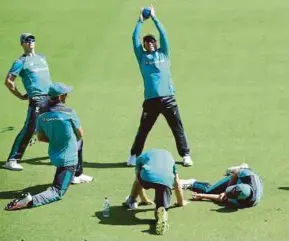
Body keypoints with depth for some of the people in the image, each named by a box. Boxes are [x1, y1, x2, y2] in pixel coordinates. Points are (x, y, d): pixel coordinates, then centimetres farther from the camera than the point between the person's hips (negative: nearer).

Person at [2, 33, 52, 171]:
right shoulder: (21, 62, 1)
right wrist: (21, 96, -2)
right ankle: (12, 160, -13)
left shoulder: (42, 58, 21)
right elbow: (8, 81, -4)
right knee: (28, 130, -13)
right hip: (36, 100, -7)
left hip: (51, 98, 7)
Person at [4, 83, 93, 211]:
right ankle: (30, 200, -32)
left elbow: (41, 138, 8)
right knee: (57, 193, -7)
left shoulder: (42, 116, -3)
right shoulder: (69, 112, -15)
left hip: (54, 156, 7)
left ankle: (77, 175, 44)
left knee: (79, 143, 33)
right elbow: (80, 134, -4)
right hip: (68, 159, -7)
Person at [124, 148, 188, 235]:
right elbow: (177, 183, 45)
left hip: (147, 177, 0)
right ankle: (161, 212, -29)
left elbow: (138, 179, 47)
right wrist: (181, 201, 58)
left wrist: (144, 199, 62)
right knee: (161, 209, 4)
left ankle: (132, 201, 42)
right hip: (166, 181, 0)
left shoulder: (142, 156, 37)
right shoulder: (169, 156, 41)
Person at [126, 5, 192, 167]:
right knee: (143, 129, 6)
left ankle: (186, 155, 10)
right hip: (150, 100, 0)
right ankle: (134, 155, 17)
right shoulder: (142, 57, 12)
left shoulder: (163, 53, 13)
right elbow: (135, 39, 8)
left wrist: (154, 18, 9)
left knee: (178, 128, 3)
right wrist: (140, 21, 12)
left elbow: (164, 35, 6)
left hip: (168, 98, 0)